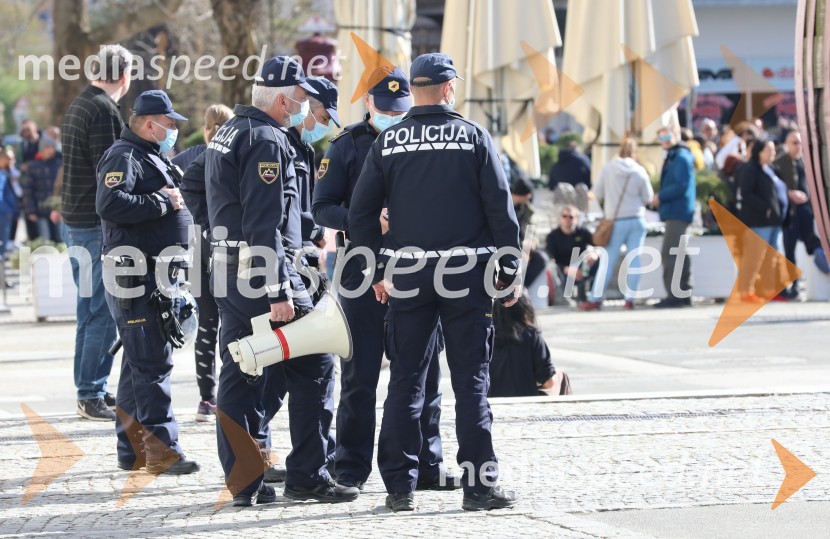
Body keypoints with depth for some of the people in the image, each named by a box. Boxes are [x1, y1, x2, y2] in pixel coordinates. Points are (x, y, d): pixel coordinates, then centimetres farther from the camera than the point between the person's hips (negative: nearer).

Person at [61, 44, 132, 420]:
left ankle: (91, 390, 20)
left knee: (90, 309, 15)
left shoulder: (78, 106, 15)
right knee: (104, 311, -7)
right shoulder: (104, 110, -15)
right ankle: (91, 394, -6)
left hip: (74, 221, 10)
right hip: (98, 224, -10)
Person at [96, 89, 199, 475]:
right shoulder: (123, 158, -12)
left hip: (157, 277, 10)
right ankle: (161, 449, -12)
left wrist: (175, 195, 9)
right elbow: (110, 205, -27)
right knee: (152, 363, -11)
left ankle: (132, 450, 19)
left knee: (139, 363, 14)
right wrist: (163, 202, -20)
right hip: (136, 279, -10)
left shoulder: (152, 157, 20)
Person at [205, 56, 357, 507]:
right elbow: (265, 224, -21)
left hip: (228, 272, 10)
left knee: (240, 374, 10)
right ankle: (307, 476, 0)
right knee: (313, 369, -2)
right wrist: (278, 292, -22)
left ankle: (242, 481, 10)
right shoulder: (267, 141, -15)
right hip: (263, 271, -10)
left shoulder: (227, 133, 17)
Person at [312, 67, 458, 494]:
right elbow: (322, 208, -3)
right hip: (364, 268, -3)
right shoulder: (348, 146, 3)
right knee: (360, 375, 1)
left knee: (423, 372, 4)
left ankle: (426, 465, 12)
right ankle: (351, 470, 7)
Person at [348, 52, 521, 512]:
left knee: (405, 381, 7)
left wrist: (376, 273, 12)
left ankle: (400, 486, 6)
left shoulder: (388, 142, 3)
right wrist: (510, 270, 2)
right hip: (466, 275, -2)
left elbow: (361, 212, 3)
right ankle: (479, 485, 0)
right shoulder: (473, 137, -1)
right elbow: (500, 207, -4)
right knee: (471, 382, 2)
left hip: (407, 276, 2)